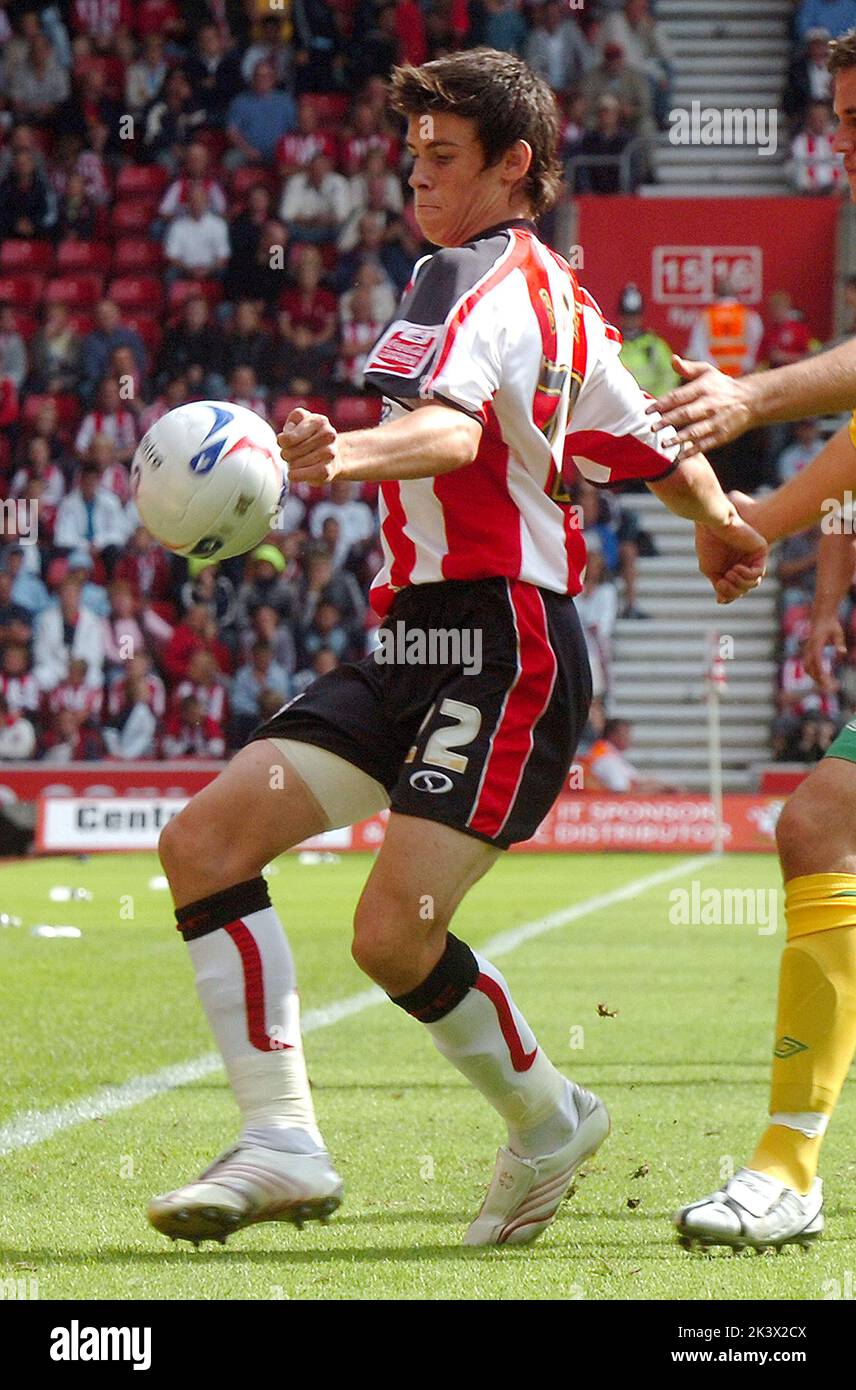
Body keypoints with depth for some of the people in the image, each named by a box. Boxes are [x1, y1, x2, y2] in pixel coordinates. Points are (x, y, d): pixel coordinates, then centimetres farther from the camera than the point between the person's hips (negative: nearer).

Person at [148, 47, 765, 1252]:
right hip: (421, 639, 10)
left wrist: (347, 457, -51)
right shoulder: (556, 293, 20)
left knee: (395, 932, -19)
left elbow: (453, 428, -30)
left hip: (503, 636, -10)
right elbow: (651, 442, 31)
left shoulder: (475, 276, -10)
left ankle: (547, 1117, 8)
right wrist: (727, 527, 50)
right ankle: (281, 1141, -7)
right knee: (203, 842, -4)